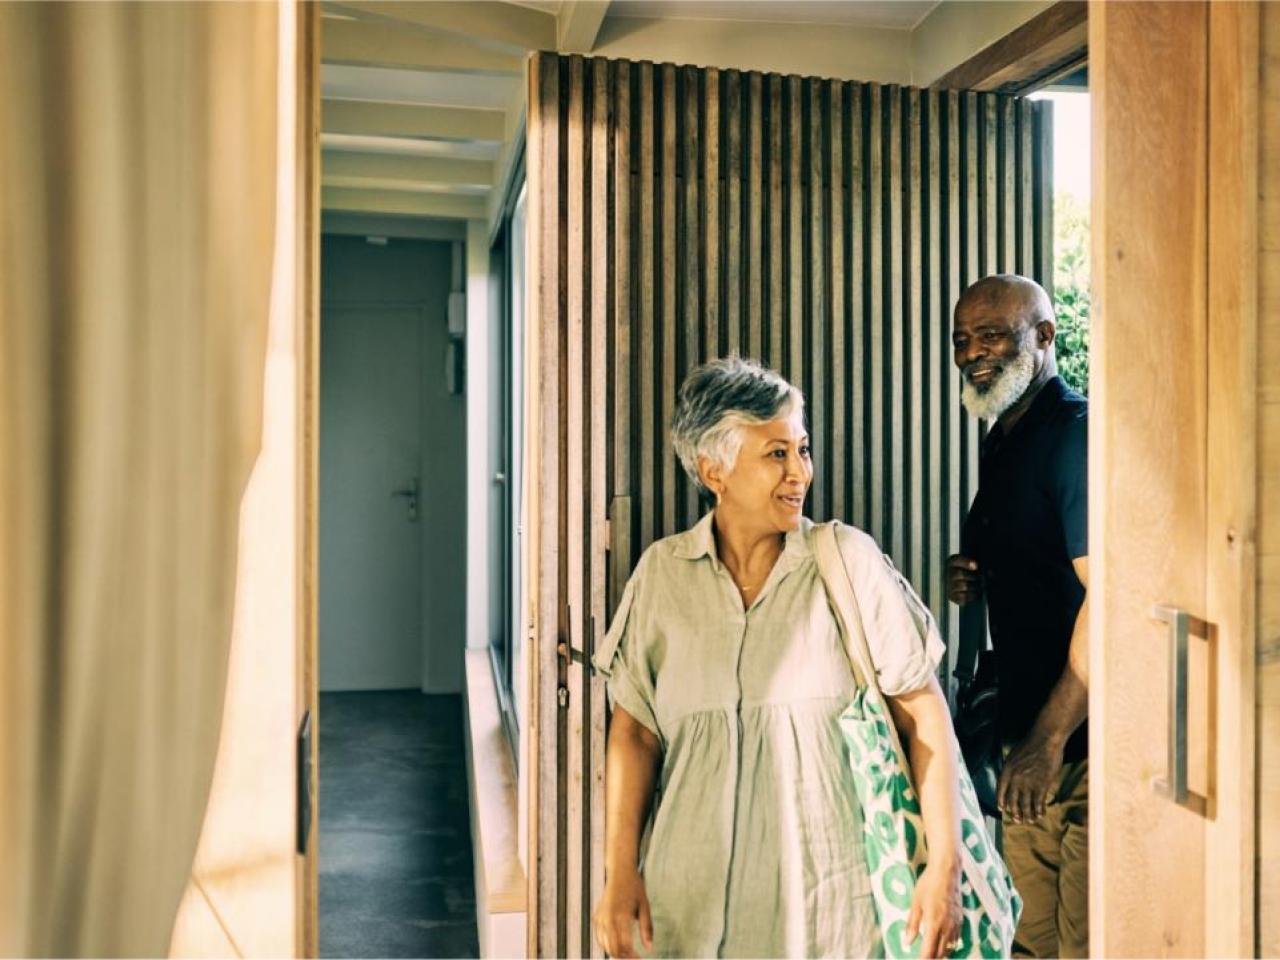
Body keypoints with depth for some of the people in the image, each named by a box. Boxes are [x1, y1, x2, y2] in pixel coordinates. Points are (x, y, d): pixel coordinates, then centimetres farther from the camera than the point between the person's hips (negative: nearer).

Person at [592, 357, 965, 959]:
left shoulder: (849, 560, -6)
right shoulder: (662, 572, -1)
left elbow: (923, 715, -5)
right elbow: (635, 731, 1)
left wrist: (944, 867, -9)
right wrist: (620, 874, -3)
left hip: (821, 886, -1)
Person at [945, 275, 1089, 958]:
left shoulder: (1077, 435, -15)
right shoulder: (1001, 440, 14)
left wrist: (1048, 739, -23)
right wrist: (971, 578, 4)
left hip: (1086, 745, -9)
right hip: (1028, 733, 9)